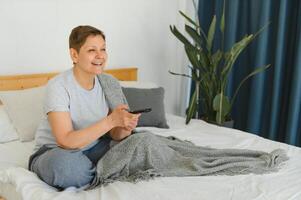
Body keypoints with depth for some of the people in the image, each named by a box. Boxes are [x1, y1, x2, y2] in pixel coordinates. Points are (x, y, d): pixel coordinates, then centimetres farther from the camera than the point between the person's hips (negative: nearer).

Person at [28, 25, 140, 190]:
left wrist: (125, 128, -28)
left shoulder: (109, 83, -6)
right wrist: (111, 120, -34)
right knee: (65, 162, -38)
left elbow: (114, 135, -4)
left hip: (91, 149, 4)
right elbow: (66, 141, -28)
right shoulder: (58, 86, -21)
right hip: (53, 153, -4)